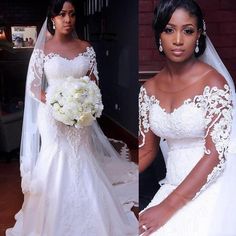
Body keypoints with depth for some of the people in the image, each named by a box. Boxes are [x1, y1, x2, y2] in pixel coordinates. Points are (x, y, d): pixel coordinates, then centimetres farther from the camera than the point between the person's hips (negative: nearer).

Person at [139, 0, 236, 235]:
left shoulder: (213, 82, -13)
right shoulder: (149, 89, 2)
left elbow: (215, 154, -17)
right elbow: (146, 151, 7)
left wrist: (167, 207, -20)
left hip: (212, 187, -4)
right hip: (173, 186, 4)